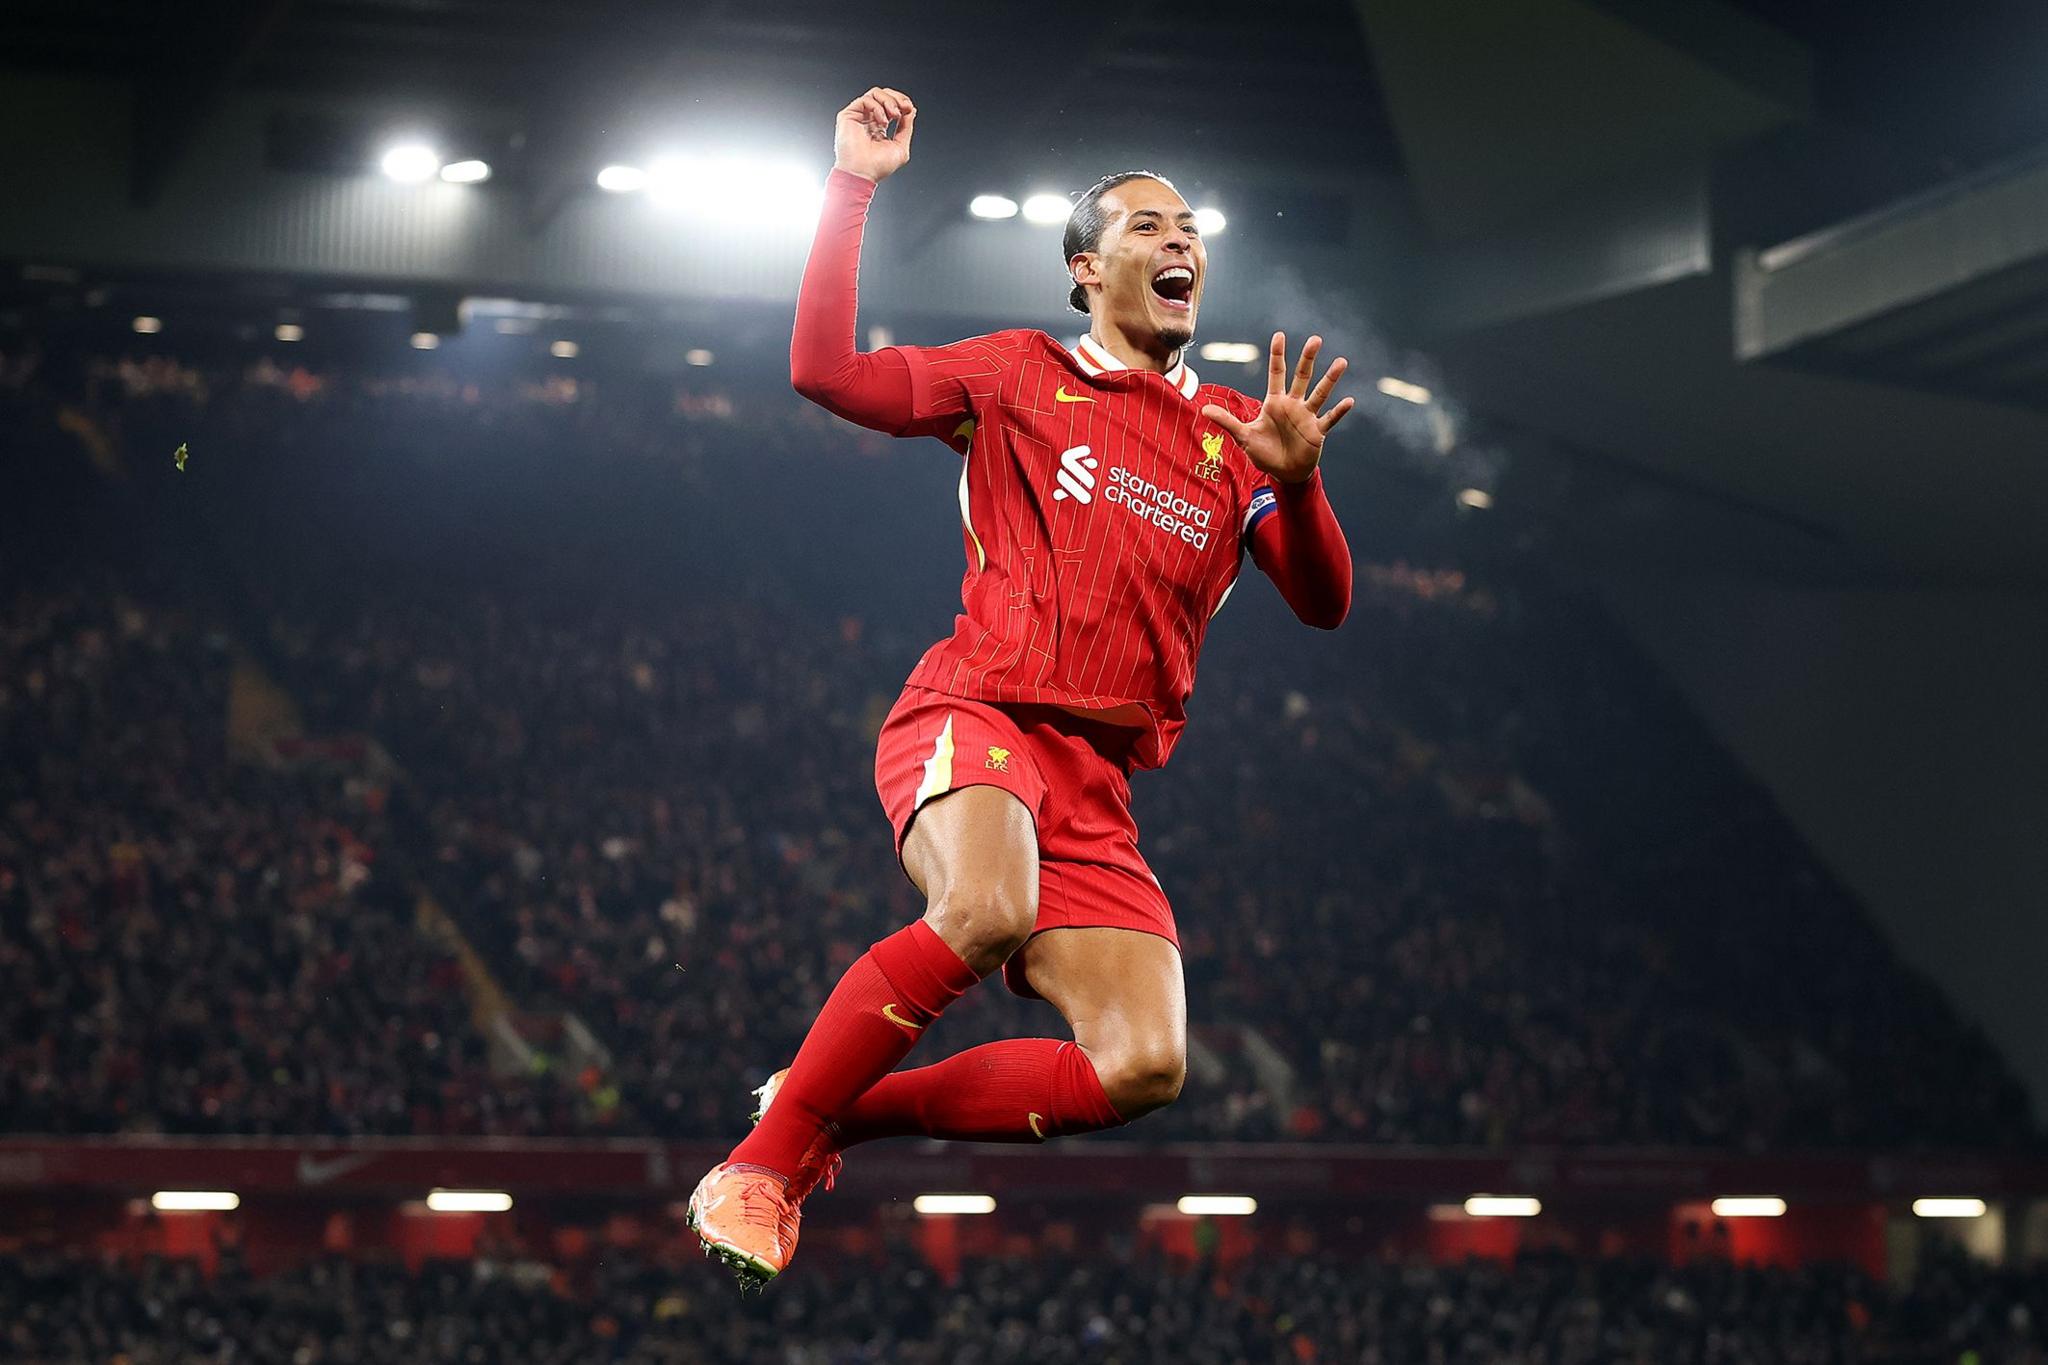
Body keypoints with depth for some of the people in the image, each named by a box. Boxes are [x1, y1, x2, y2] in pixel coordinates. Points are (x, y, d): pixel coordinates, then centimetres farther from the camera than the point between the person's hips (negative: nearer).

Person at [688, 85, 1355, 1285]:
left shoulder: (1236, 433, 18)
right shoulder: (1022, 375, 10)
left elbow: (1323, 605, 10)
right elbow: (828, 373, 1)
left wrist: (1299, 480, -9)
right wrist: (854, 187, -2)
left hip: (1099, 782, 4)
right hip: (973, 716, -4)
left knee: (1144, 1071, -14)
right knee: (987, 913, -38)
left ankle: (844, 1112, 3)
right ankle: (764, 1159, -22)